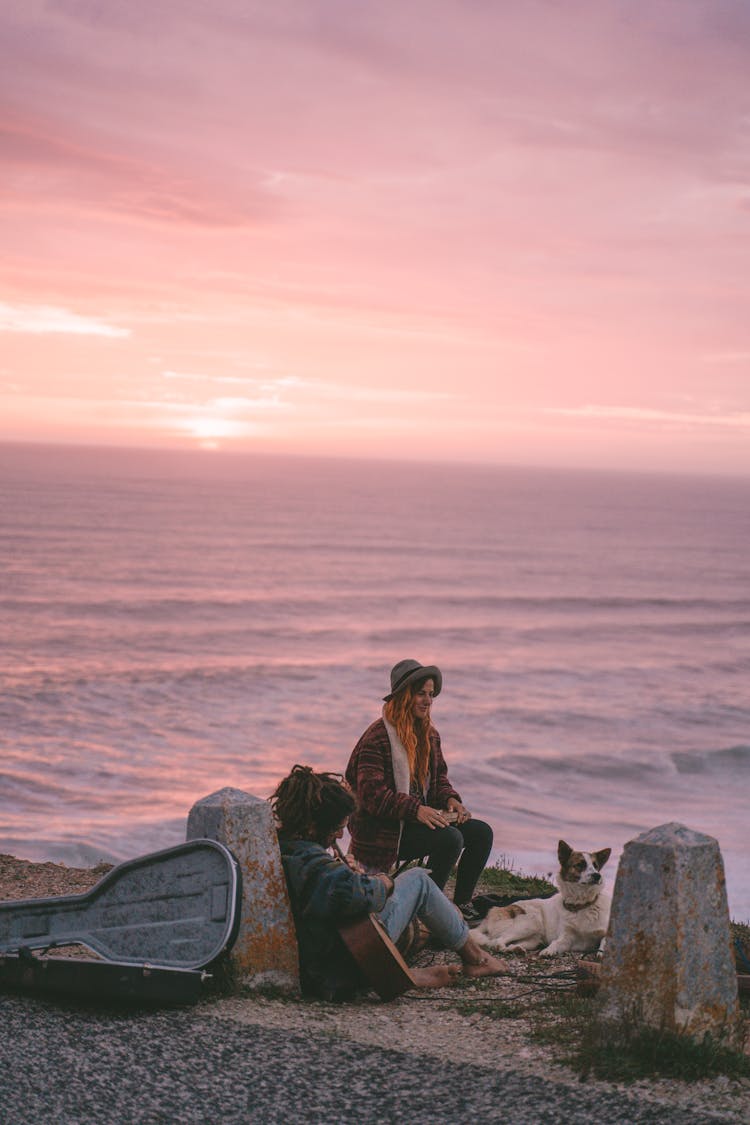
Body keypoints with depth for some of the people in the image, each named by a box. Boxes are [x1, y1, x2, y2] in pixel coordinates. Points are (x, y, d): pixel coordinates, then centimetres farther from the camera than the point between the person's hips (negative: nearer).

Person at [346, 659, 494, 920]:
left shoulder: (429, 734, 11)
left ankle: (462, 902, 6)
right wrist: (416, 809, -32)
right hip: (384, 829, -9)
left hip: (420, 818, 9)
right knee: (450, 838, -28)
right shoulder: (377, 738, -17)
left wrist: (450, 799, -2)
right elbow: (372, 793, -23)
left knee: (481, 832, -5)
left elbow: (439, 777, 21)